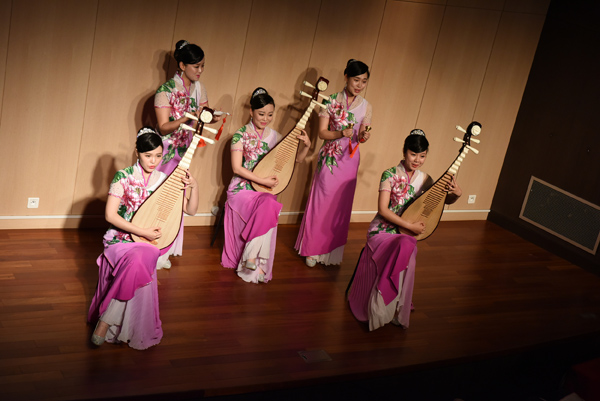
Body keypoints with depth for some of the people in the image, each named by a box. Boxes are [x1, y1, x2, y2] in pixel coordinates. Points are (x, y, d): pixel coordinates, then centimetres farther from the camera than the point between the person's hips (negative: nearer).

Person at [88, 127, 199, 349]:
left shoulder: (166, 181, 6)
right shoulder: (123, 177, -4)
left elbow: (190, 210, 9)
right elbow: (110, 215, -8)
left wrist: (194, 186, -9)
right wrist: (141, 231, -16)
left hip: (149, 241, 2)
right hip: (121, 238, -2)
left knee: (139, 262, -33)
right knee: (137, 265, -34)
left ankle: (106, 320, -20)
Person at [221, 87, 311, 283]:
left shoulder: (275, 136, 8)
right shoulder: (241, 135, -5)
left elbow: (296, 159, 14)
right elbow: (237, 168, -12)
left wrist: (306, 146, -7)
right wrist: (262, 180, -20)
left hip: (265, 189, 4)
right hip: (242, 188, -4)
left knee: (269, 207, -30)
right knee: (269, 207, -31)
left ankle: (251, 258, -21)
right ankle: (257, 263, -22)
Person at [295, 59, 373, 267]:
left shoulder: (366, 107, 2)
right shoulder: (331, 101, -6)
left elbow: (361, 135, 6)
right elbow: (322, 132, -7)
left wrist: (364, 136, -18)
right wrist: (341, 134, -25)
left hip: (350, 158, 3)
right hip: (330, 156, -2)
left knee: (341, 205, 8)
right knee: (322, 203, 3)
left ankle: (333, 250, 21)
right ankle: (313, 249, 16)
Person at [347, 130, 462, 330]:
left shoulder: (424, 179, 4)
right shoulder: (390, 175, -8)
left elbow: (444, 200, 15)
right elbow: (383, 209, -14)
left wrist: (456, 194, -8)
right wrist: (410, 226, -20)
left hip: (407, 234, 4)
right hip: (383, 231, -3)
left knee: (407, 248, -31)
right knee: (406, 249, -32)